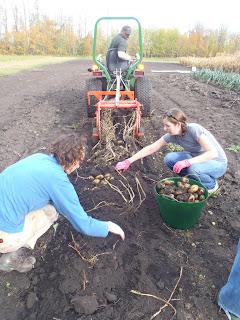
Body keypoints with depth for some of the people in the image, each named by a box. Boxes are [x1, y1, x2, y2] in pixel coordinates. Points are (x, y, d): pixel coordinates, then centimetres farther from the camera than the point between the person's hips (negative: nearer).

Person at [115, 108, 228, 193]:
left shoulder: (193, 129, -30)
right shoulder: (172, 135, -12)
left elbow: (213, 153, -34)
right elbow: (150, 149, -9)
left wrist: (187, 162, -43)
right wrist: (128, 162, -12)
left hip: (218, 163, -5)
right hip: (197, 158, 6)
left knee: (194, 168, -37)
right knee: (169, 159, -15)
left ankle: (211, 185, -3)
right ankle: (196, 177, 5)